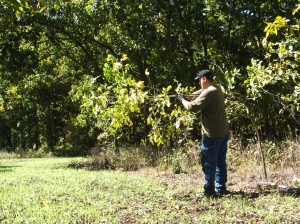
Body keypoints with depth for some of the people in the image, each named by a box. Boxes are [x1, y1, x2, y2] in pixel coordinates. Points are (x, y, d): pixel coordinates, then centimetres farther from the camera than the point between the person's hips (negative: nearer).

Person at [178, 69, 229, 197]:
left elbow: (194, 107, -20)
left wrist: (182, 100, -4)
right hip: (223, 132, 9)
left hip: (212, 134, -9)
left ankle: (209, 190, 4)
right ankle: (221, 188, 21)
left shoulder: (209, 92, -18)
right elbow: (200, 92, 23)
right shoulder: (217, 89, 12)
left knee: (209, 163, 0)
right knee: (221, 162, 15)